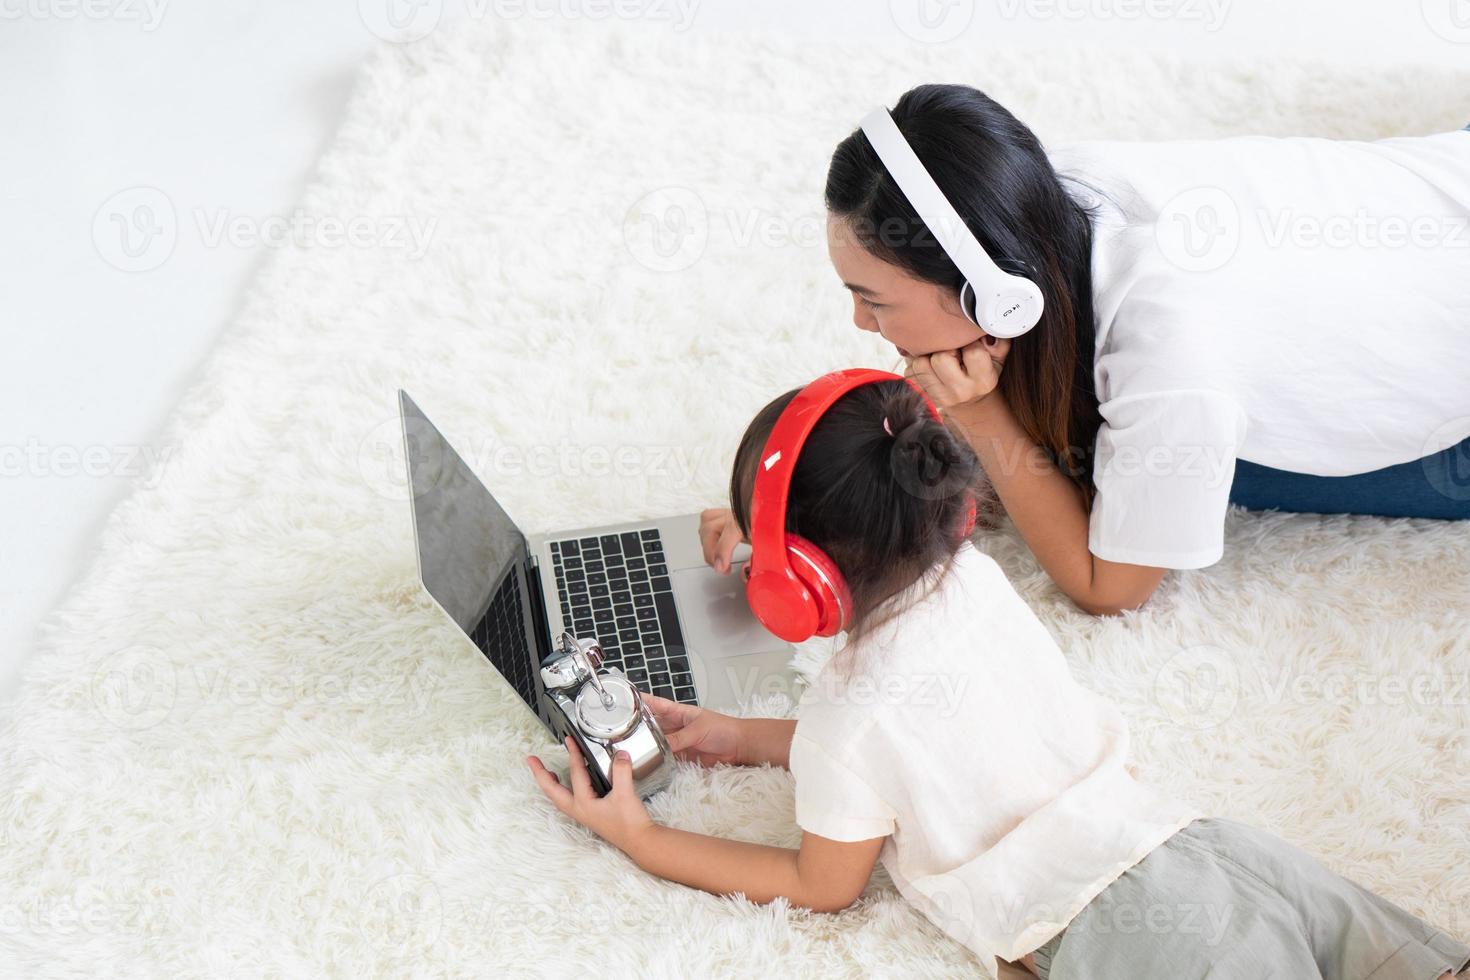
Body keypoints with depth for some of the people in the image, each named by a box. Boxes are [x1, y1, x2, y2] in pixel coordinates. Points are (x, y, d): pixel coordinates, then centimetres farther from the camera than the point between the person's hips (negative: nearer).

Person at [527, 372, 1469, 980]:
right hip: (1197, 839, 8)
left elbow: (823, 886, 8)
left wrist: (638, 837, 12)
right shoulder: (974, 576, 9)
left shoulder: (852, 712, -11)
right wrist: (747, 736, 29)